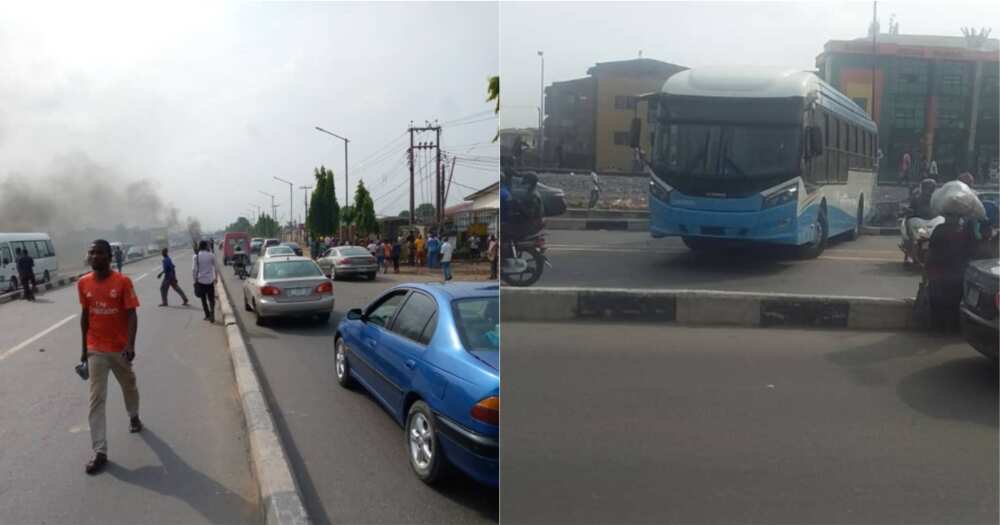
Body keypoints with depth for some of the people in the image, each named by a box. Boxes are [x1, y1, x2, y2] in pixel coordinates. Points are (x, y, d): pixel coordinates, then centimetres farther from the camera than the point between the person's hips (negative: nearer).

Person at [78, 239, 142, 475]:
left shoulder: (123, 281, -13)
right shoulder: (83, 283, -2)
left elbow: (131, 315, -15)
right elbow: (85, 315, 8)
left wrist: (130, 344, -26)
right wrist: (84, 348, 11)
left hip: (120, 348, -2)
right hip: (96, 350, 2)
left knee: (129, 387, 20)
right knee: (96, 399, -3)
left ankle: (134, 417, 50)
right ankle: (100, 452, -1)